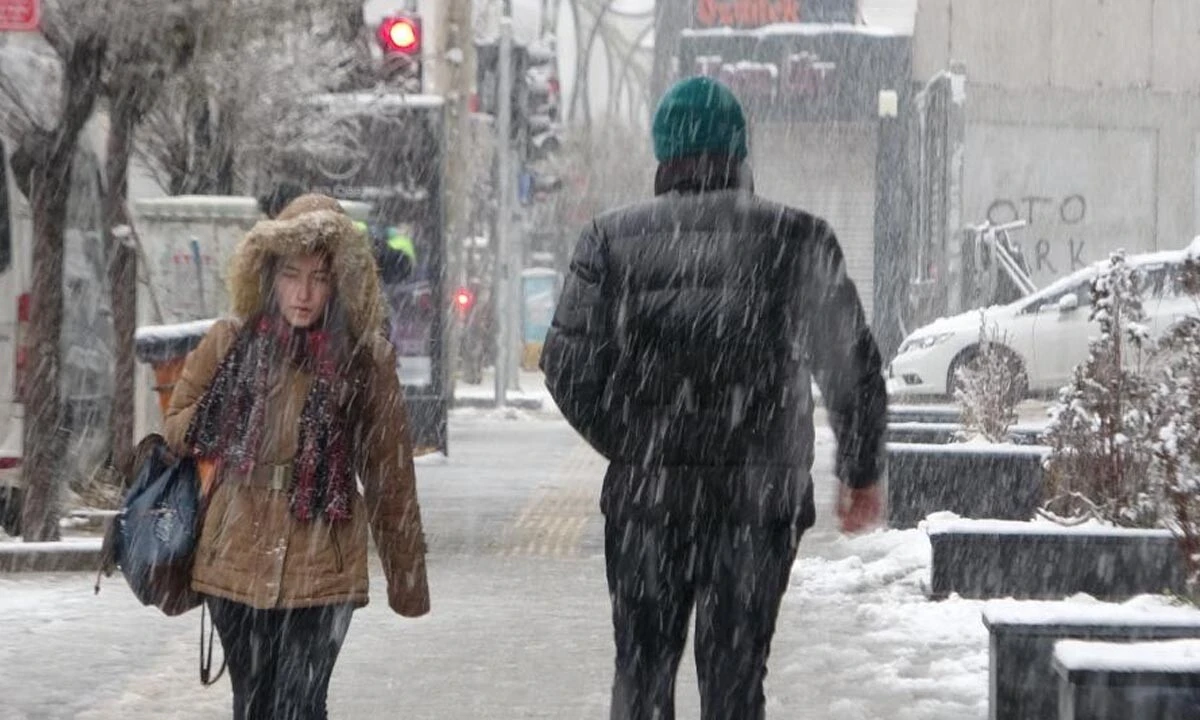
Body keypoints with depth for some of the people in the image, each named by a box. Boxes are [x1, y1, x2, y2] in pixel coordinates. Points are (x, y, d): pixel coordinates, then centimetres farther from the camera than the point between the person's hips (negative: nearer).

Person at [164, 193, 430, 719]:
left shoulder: (367, 360, 0)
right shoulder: (230, 344, 4)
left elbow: (390, 477, 5)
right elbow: (176, 430, 15)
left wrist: (406, 578, 8)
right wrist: (229, 418, -5)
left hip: (322, 572, -2)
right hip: (238, 564, 2)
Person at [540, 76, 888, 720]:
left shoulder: (613, 238, 2)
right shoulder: (796, 238, 0)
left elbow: (568, 365, -3)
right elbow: (853, 369, 1)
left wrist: (631, 448, 11)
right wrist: (861, 473, 14)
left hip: (645, 496, 1)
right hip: (761, 496, -1)